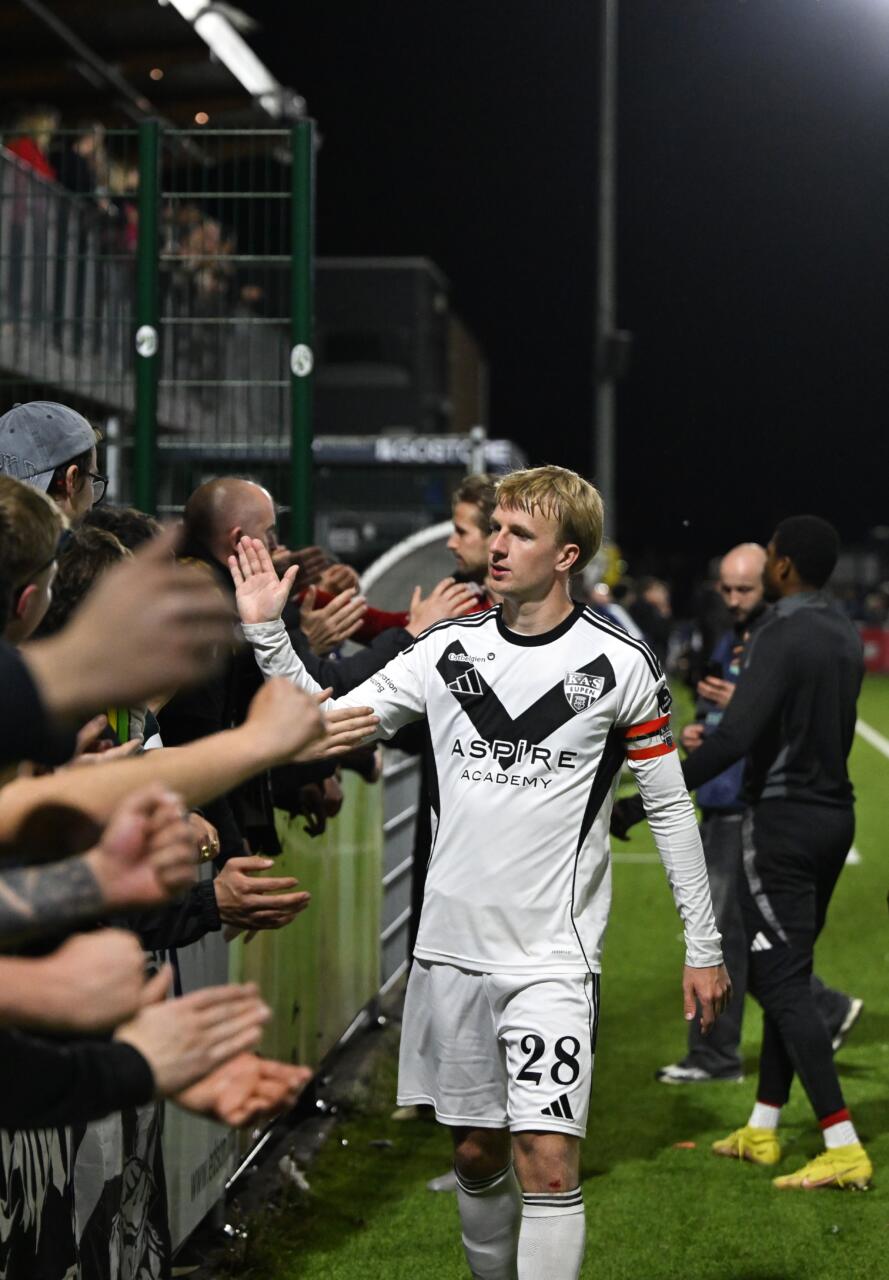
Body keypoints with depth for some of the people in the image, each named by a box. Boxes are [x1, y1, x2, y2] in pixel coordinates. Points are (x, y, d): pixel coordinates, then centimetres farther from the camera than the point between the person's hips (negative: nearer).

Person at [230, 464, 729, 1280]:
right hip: (451, 946, 4)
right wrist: (267, 633, -6)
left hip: (553, 956, -4)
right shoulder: (448, 650, 4)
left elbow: (671, 806, 2)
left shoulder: (620, 665, -4)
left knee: (548, 1161, -13)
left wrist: (704, 947, 2)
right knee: (475, 1153, 13)